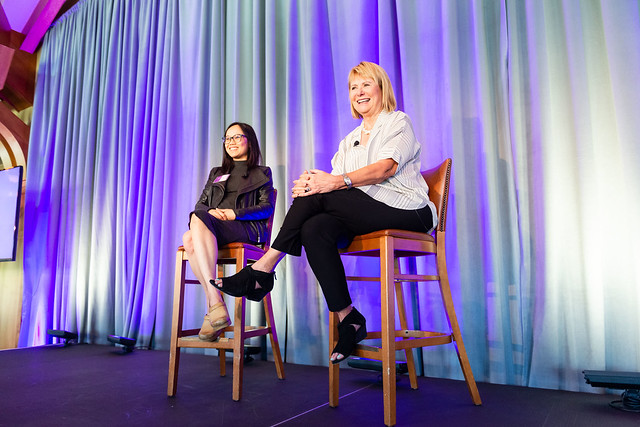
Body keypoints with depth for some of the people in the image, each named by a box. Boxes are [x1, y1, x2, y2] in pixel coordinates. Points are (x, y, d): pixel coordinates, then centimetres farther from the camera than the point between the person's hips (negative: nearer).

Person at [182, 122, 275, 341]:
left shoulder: (262, 173, 21)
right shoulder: (216, 173, 34)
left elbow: (267, 208, 5)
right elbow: (200, 204, 22)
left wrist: (235, 214, -11)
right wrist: (210, 211, -4)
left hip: (246, 229, -4)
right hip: (211, 227, 4)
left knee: (198, 220, -36)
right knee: (189, 239, -34)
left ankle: (213, 307, -40)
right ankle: (215, 304, -38)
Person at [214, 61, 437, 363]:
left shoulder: (398, 122, 6)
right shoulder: (349, 141, 24)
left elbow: (387, 167, -14)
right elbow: (335, 180, 9)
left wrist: (336, 182, -27)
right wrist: (311, 184, -16)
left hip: (407, 212, -6)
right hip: (363, 215, 6)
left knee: (319, 196, -24)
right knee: (315, 229, -25)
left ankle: (262, 271, -17)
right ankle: (348, 319, -19)